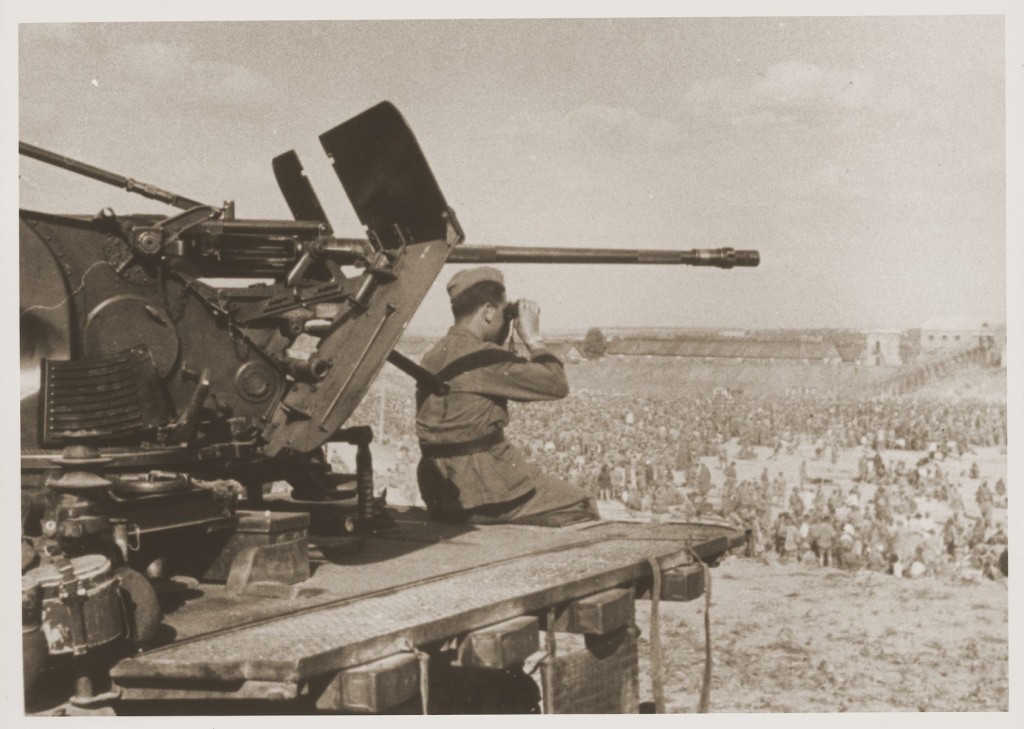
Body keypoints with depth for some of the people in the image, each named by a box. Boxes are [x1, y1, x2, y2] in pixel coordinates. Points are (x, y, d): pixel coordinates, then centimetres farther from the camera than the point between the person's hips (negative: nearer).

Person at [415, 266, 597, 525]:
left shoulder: (434, 357, 8)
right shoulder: (483, 357, -18)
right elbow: (557, 385, -13)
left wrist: (500, 339, 16)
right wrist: (532, 337, -3)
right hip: (481, 494, -9)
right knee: (580, 507, 4)